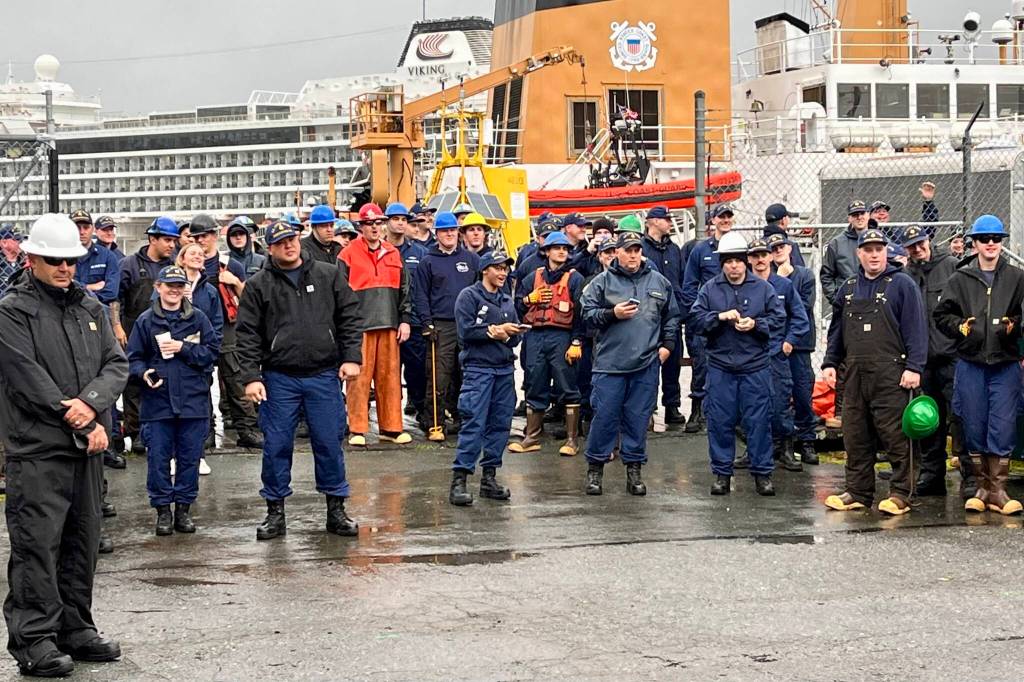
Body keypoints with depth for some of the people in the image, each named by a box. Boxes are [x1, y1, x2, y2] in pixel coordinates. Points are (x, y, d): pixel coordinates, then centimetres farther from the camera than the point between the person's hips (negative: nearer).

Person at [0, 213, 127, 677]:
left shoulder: (91, 308, 14)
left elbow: (117, 364, 7)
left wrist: (90, 403, -14)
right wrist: (86, 425, -13)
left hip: (87, 447, 6)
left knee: (82, 541, 12)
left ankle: (75, 629, 22)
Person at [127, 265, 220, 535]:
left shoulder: (198, 318, 5)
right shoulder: (146, 321, 4)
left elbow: (212, 351, 0)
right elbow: (134, 358, 5)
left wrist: (183, 348, -10)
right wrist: (144, 373, -15)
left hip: (193, 400, 0)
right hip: (158, 401, 0)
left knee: (189, 457, 6)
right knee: (158, 457, 1)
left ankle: (184, 508, 17)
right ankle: (162, 510, 11)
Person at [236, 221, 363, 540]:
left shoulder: (328, 276, 7)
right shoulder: (258, 285, 3)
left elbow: (350, 317, 7)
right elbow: (248, 334, 0)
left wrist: (352, 358, -3)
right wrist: (250, 376, -9)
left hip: (324, 375, 1)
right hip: (279, 379, -1)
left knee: (329, 443, 5)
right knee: (277, 445, 2)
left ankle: (336, 510, 15)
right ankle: (275, 512, 13)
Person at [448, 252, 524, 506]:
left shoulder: (507, 301, 18)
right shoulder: (469, 296, 0)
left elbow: (515, 336, 13)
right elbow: (465, 330, -11)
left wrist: (510, 334, -8)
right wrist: (494, 331, -9)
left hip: (504, 369, 6)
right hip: (477, 368, -6)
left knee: (500, 424, 6)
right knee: (474, 425, -12)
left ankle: (489, 478, 14)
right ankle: (459, 480, -12)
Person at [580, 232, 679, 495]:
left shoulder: (659, 282, 12)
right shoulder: (603, 281, 3)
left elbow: (672, 317, 19)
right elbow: (587, 313, 1)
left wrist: (667, 344, 9)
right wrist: (613, 313, -12)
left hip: (646, 364, 2)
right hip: (610, 362, -2)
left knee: (638, 417, 5)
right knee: (605, 415, -1)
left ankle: (634, 469, 14)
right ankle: (595, 468, 10)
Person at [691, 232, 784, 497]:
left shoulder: (763, 288, 2)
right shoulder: (710, 289, 4)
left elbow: (779, 318, 2)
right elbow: (696, 319, -2)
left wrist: (756, 324, -14)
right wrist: (720, 317, -16)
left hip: (756, 366, -1)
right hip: (720, 366, 1)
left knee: (758, 420, 2)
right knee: (720, 421, 4)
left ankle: (762, 472, 11)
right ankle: (722, 473, 15)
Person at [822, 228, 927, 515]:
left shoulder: (902, 284, 1)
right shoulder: (849, 288, 17)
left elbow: (916, 328, -5)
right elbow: (836, 329, 22)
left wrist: (914, 366, -12)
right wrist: (830, 363, 14)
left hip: (890, 373, -5)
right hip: (855, 373, 5)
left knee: (895, 434, -6)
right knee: (855, 435, 7)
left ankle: (900, 493, 1)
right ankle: (858, 492, 15)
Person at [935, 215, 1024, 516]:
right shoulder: (960, 279, 6)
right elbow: (941, 315, 11)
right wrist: (959, 326, -6)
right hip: (970, 364, 1)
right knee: (974, 428, 5)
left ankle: (998, 489, 2)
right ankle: (982, 487, 14)